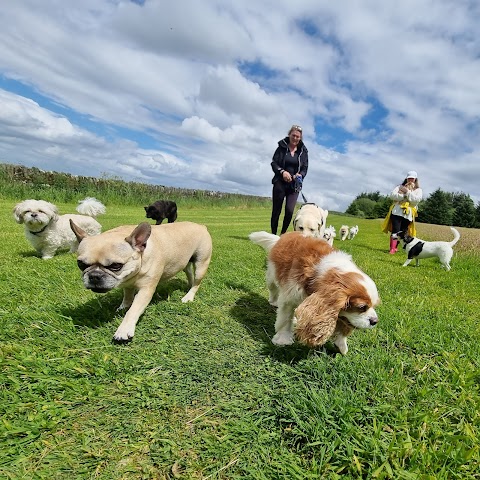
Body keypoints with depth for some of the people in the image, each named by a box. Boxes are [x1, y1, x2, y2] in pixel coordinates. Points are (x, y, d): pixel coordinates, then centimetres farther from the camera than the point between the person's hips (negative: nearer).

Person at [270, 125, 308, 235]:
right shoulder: (282, 147, 2)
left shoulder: (303, 151, 6)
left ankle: (283, 234, 6)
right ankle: (273, 234, 13)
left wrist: (300, 175, -14)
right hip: (280, 183, -1)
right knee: (276, 210, 2)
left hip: (294, 185, 1)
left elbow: (305, 168, 8)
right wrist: (282, 172, -19)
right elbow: (274, 163, -1)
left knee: (289, 210, -12)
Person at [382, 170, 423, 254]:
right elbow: (392, 195, -2)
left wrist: (407, 192, -10)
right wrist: (404, 195, -12)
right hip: (397, 212, -1)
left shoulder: (418, 190, 11)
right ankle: (392, 249, -11)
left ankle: (395, 247, 14)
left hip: (408, 214, 1)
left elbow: (416, 200, -7)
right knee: (395, 230, -11)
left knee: (402, 232, 4)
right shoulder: (400, 186, 13)